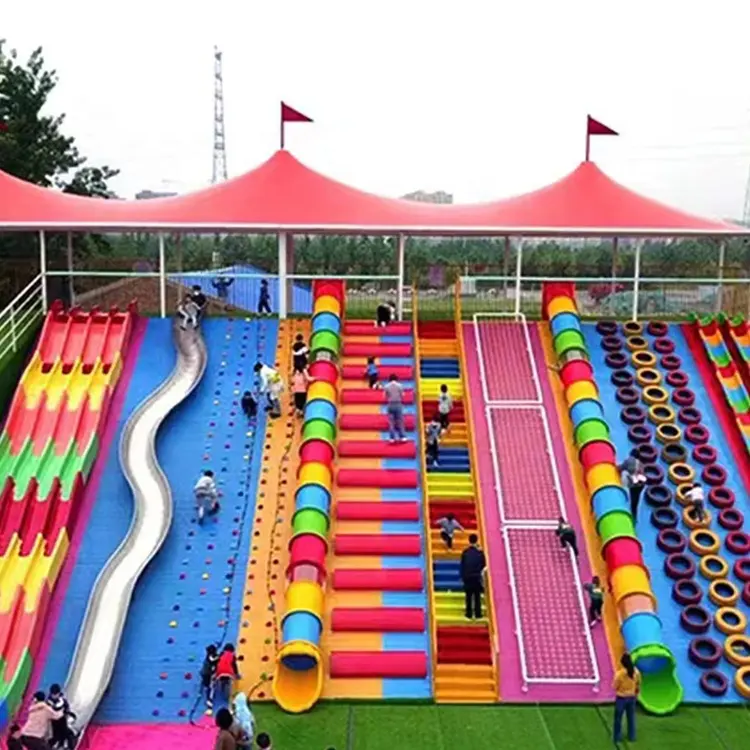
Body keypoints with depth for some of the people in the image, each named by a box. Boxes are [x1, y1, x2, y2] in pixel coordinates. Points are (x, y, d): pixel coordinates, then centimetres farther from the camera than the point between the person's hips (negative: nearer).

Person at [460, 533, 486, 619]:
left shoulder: (465, 552, -5)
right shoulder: (480, 552, -9)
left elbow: (462, 565, -1)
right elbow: (484, 565, -3)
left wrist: (462, 576, 8)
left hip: (467, 577, 1)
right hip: (477, 577, -1)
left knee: (469, 596, 8)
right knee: (477, 596, 7)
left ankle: (469, 614, 8)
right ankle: (478, 614, 6)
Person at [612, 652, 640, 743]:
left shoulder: (619, 673, -25)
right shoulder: (636, 672, -11)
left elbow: (615, 687, -14)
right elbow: (638, 685, 2)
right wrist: (636, 694, 17)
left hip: (621, 698, -4)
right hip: (631, 697, 4)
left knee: (618, 718, 12)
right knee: (631, 718, 18)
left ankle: (617, 737, 19)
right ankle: (631, 737, 28)